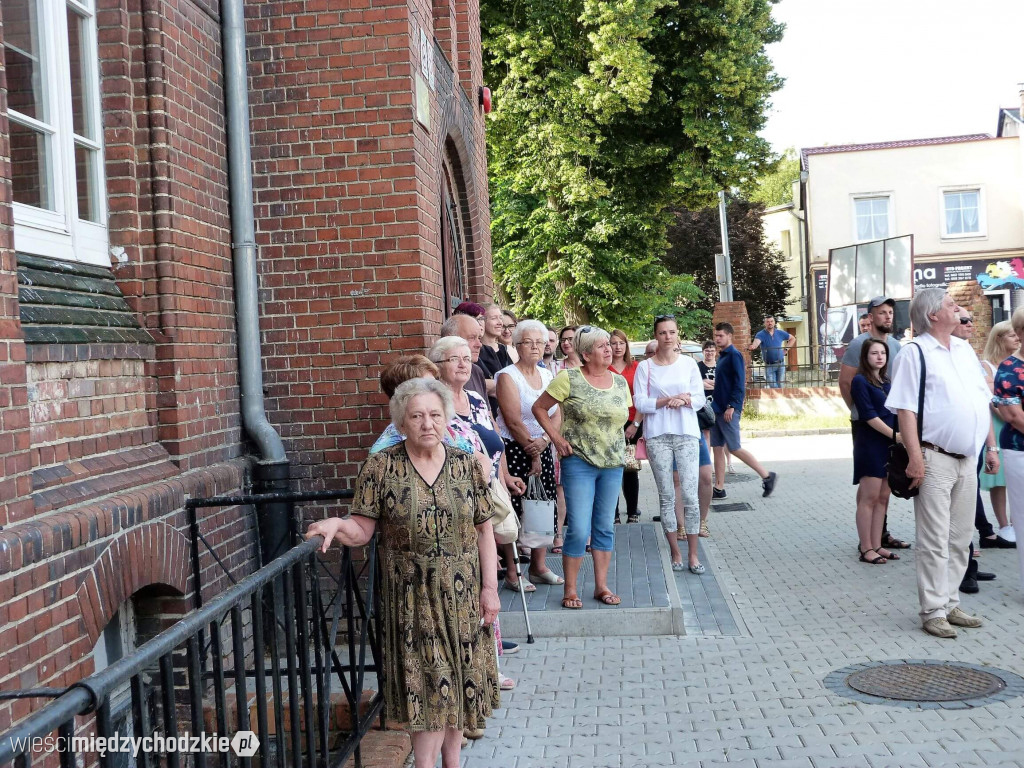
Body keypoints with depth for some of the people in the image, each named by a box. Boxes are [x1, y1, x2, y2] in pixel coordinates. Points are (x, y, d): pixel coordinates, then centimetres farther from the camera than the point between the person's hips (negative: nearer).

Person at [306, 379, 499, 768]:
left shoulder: (467, 465, 0)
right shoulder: (380, 467, -7)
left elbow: (484, 530, 3)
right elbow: (362, 530, -7)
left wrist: (490, 587, -2)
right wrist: (336, 524, -29)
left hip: (462, 595, 3)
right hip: (413, 597, -3)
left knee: (462, 678, 10)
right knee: (427, 683, -3)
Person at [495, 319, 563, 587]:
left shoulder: (547, 375, 13)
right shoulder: (508, 376, -7)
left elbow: (557, 416, 6)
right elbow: (513, 421, -13)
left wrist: (542, 442, -11)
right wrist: (531, 453, -10)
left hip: (542, 449, 6)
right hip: (514, 451, -6)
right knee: (514, 511, -7)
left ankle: (539, 566, 17)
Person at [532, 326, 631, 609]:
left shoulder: (620, 382, 8)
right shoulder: (569, 379, -8)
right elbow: (539, 408, -3)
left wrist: (616, 442, 9)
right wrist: (557, 438, -9)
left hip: (613, 463, 5)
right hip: (579, 461, -5)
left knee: (605, 527, 11)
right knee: (579, 529, -6)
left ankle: (601, 586, 21)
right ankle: (570, 590, 7)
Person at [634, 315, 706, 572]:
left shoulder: (689, 363, 6)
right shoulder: (645, 367, 2)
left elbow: (700, 399, 5)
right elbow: (640, 403, -4)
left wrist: (684, 400, -13)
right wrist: (668, 400, -14)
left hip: (687, 434, 0)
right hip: (657, 435, 0)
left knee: (691, 495, -5)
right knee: (666, 496, 4)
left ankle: (692, 554, 2)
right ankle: (675, 552, 14)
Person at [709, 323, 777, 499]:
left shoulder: (734, 355, -11)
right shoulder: (722, 356, 15)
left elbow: (739, 383, -18)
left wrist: (732, 406, -22)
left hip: (729, 410, -9)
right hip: (718, 409, 9)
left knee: (734, 448, -6)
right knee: (718, 448, 7)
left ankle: (767, 476, 4)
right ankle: (719, 489, 10)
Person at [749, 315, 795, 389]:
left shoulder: (780, 333, 4)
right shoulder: (761, 334, -7)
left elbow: (792, 339, 17)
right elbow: (756, 342, -28)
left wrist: (786, 349, 5)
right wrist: (753, 346, -52)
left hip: (780, 364, 3)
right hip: (769, 366, -3)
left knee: (780, 386, 10)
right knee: (773, 387, -6)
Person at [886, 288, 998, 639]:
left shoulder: (965, 349, 14)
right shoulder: (915, 353, -8)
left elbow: (983, 402, 18)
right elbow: (905, 409, -14)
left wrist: (991, 447, 13)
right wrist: (915, 457, -20)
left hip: (967, 459, 7)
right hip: (935, 460, -7)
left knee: (960, 539, 14)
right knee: (935, 541, -3)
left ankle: (950, 604, 25)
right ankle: (933, 612, 6)